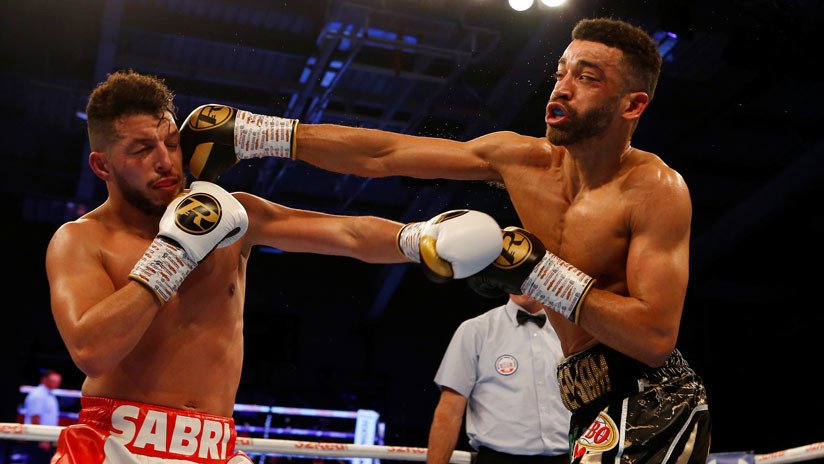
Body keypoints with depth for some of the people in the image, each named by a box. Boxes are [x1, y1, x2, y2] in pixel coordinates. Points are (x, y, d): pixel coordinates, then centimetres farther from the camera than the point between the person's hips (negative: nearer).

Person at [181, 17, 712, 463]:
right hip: (595, 409, 6)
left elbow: (656, 337, -22)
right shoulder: (521, 159, 4)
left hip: (648, 404, -6)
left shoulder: (654, 188, -13)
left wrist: (538, 272, -22)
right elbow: (379, 154, 2)